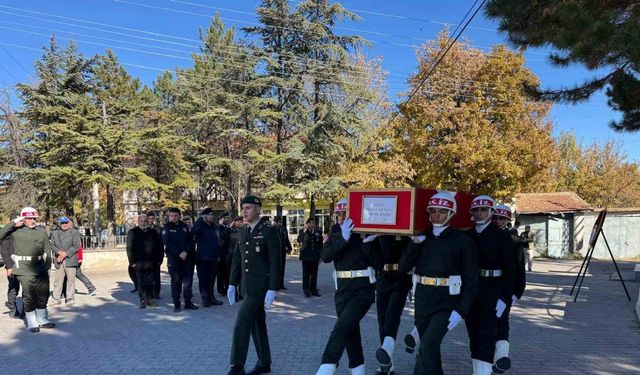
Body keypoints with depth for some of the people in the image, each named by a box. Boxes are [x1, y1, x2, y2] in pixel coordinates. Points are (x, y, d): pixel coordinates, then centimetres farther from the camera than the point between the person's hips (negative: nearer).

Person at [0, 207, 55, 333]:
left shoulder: (42, 230, 10)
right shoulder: (16, 231, 0)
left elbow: (47, 248, 13)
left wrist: (48, 264, 7)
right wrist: (13, 224, -13)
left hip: (41, 267, 4)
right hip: (25, 269, -4)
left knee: (43, 294, 11)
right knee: (29, 296, 0)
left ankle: (42, 320, 26)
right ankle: (32, 324, 12)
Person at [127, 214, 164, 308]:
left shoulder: (153, 233, 10)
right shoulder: (132, 232, 2)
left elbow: (159, 247, 11)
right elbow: (129, 248, -1)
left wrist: (158, 259, 4)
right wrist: (132, 262, -7)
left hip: (151, 262, 2)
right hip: (139, 262, -2)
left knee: (150, 282, 7)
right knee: (141, 282, 2)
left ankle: (150, 298, 17)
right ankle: (142, 300, 10)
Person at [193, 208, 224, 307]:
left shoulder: (216, 226, 8)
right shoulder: (201, 226, -5)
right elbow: (195, 231, -29)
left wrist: (218, 254, 9)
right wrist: (201, 219, -23)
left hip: (214, 258, 5)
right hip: (202, 258, -4)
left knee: (212, 279, 13)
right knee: (203, 279, 2)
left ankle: (211, 297, 23)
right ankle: (205, 298, 11)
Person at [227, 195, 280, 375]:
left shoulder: (269, 231, -12)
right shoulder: (241, 232, 9)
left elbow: (275, 262, -15)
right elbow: (237, 259, 14)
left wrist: (272, 290, -19)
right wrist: (232, 284, 9)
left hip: (261, 286, -7)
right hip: (247, 286, 7)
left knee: (241, 324, -10)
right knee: (257, 324, 14)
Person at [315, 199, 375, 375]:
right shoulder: (336, 231, 6)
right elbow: (325, 256, -8)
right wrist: (343, 239, -20)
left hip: (362, 289, -5)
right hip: (342, 289, 5)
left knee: (341, 328, -16)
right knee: (350, 331, 13)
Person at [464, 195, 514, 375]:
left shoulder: (502, 236, -4)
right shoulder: (466, 236, 5)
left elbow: (509, 269, -7)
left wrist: (505, 298, -13)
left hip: (492, 290, -4)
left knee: (486, 334, -6)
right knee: (473, 333, 11)